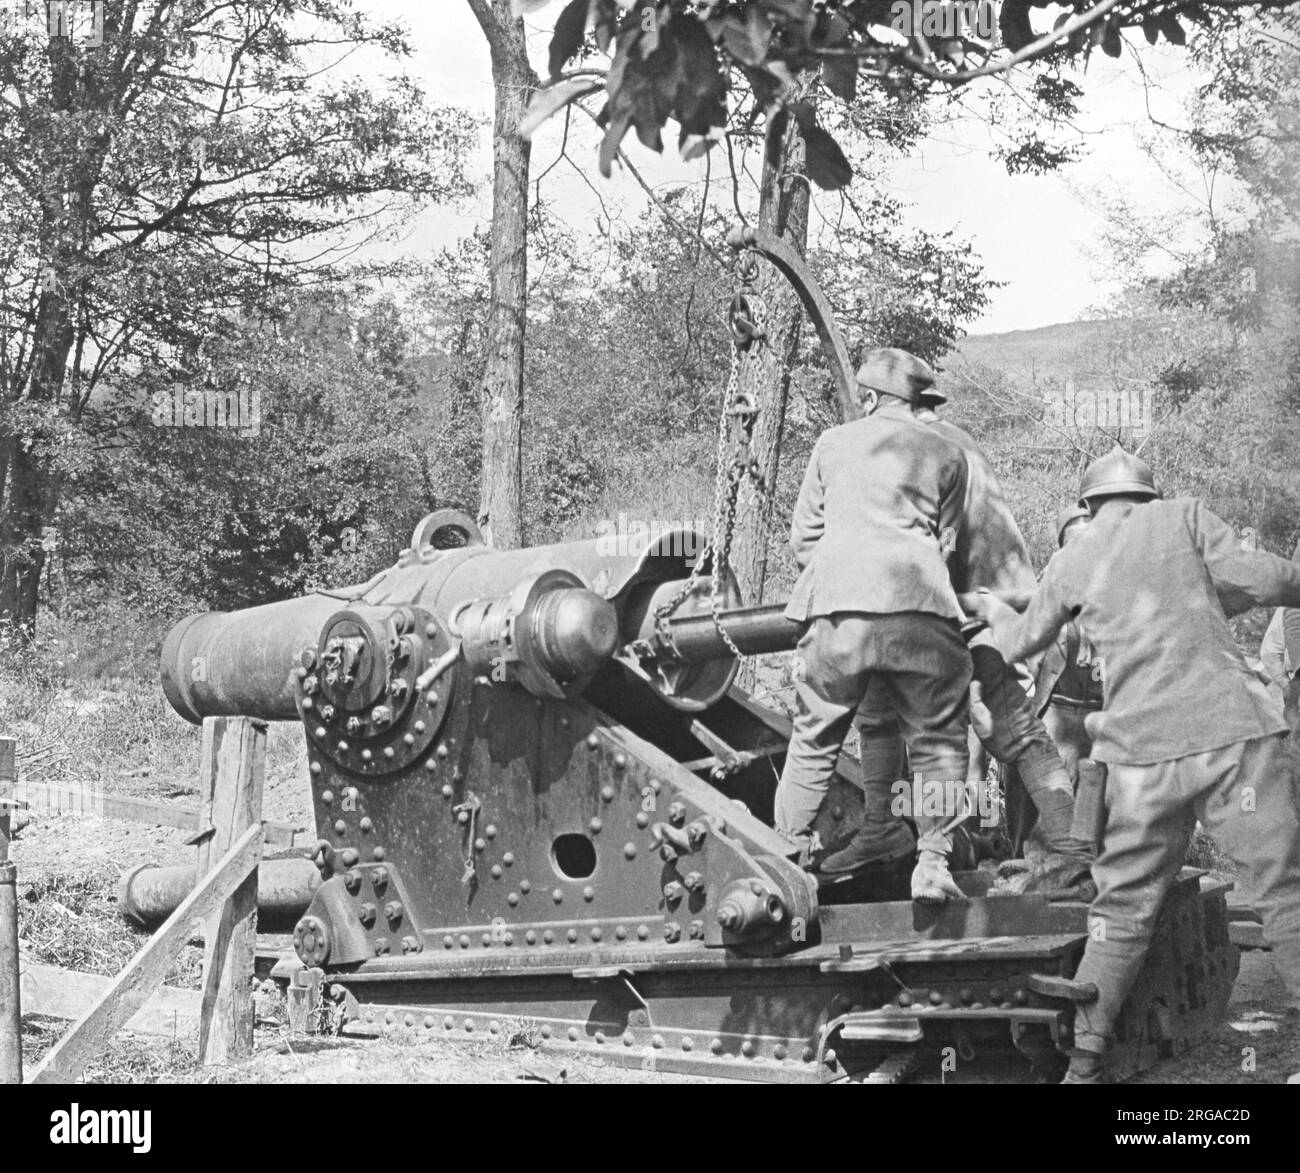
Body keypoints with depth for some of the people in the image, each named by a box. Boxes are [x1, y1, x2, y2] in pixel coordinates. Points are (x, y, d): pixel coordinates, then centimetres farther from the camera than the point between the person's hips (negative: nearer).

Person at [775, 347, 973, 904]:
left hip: (839, 606, 1)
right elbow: (946, 540, 19)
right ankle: (932, 862, -1)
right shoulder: (946, 455, 17)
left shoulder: (833, 442, 18)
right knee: (937, 740, 8)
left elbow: (803, 534, 19)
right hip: (919, 605, 0)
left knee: (814, 741, 9)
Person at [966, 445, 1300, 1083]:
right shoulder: (1185, 516, 8)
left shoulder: (1073, 558, 15)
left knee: (1123, 908, 10)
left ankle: (1084, 1059, 8)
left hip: (1142, 750, 3)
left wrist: (992, 608, 47)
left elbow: (1020, 643, 27)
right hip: (1230, 729, -2)